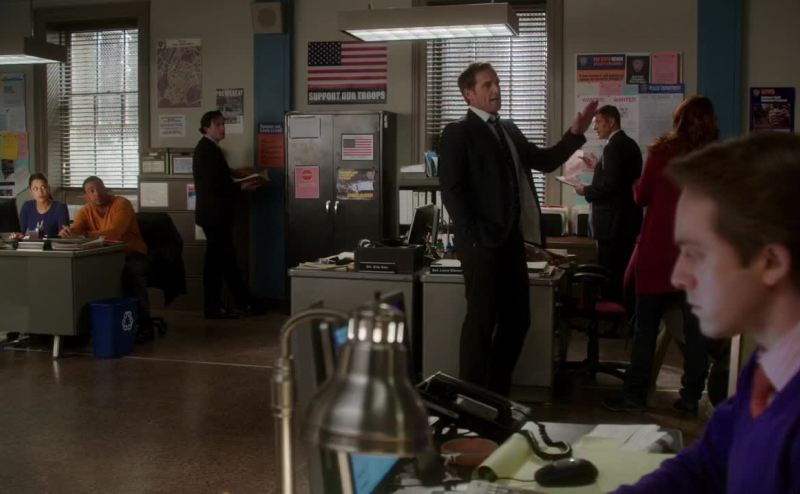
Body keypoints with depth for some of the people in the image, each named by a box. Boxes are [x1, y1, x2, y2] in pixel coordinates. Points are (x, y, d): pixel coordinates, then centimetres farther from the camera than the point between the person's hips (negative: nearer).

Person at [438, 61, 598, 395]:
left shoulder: (508, 130, 17)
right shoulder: (458, 133, -5)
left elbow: (545, 161, 21)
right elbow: (451, 190, -12)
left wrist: (575, 133, 8)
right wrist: (472, 240, -17)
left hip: (511, 240, 8)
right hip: (483, 243, -8)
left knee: (517, 319, 11)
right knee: (482, 321, -3)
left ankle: (497, 392, 23)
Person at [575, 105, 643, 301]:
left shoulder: (614, 147, -16)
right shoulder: (630, 144, 13)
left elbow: (610, 185, -23)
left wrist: (586, 190, -8)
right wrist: (598, 167, 17)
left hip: (613, 222, -10)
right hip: (628, 219, 10)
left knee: (609, 273, -5)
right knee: (623, 271, 14)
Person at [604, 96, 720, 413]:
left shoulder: (662, 151, -6)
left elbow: (641, 197, 3)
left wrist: (637, 186, 23)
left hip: (658, 250, -2)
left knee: (646, 326, 5)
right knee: (696, 327, 7)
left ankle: (634, 394, 7)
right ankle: (690, 397, 10)